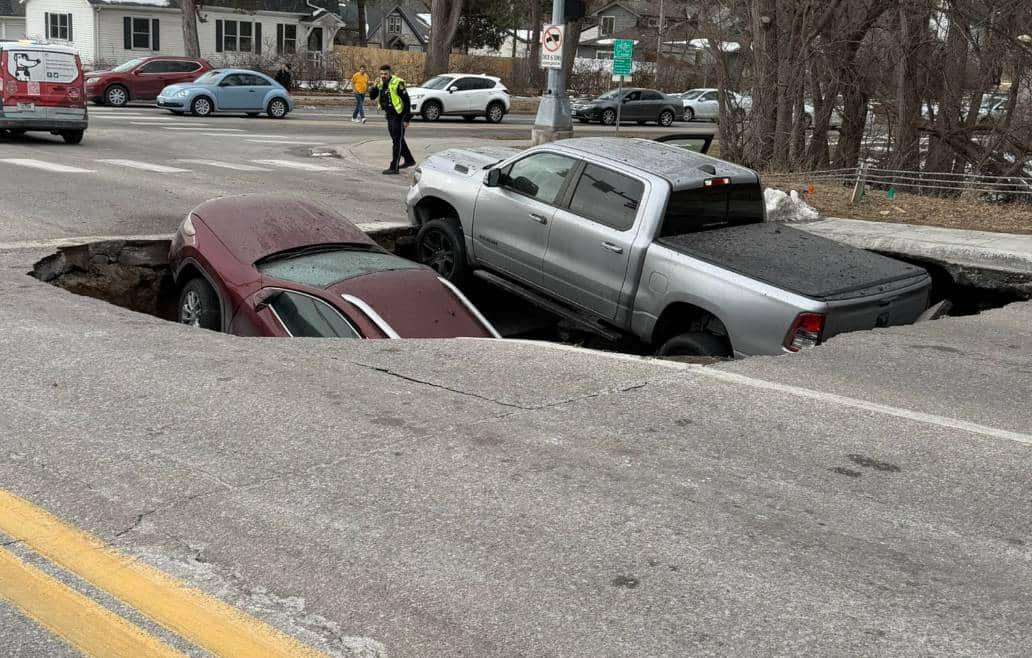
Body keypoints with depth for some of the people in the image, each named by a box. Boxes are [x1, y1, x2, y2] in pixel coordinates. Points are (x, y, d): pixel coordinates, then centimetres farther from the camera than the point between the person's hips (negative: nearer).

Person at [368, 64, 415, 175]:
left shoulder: (397, 83, -17)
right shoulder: (380, 84, 6)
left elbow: (406, 101, -17)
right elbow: (372, 97, 10)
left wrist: (406, 119, -19)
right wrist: (374, 87, -10)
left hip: (398, 116, -9)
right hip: (390, 116, 9)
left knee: (397, 141, -7)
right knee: (398, 140, 19)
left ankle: (394, 167, -6)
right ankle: (409, 160, 35)